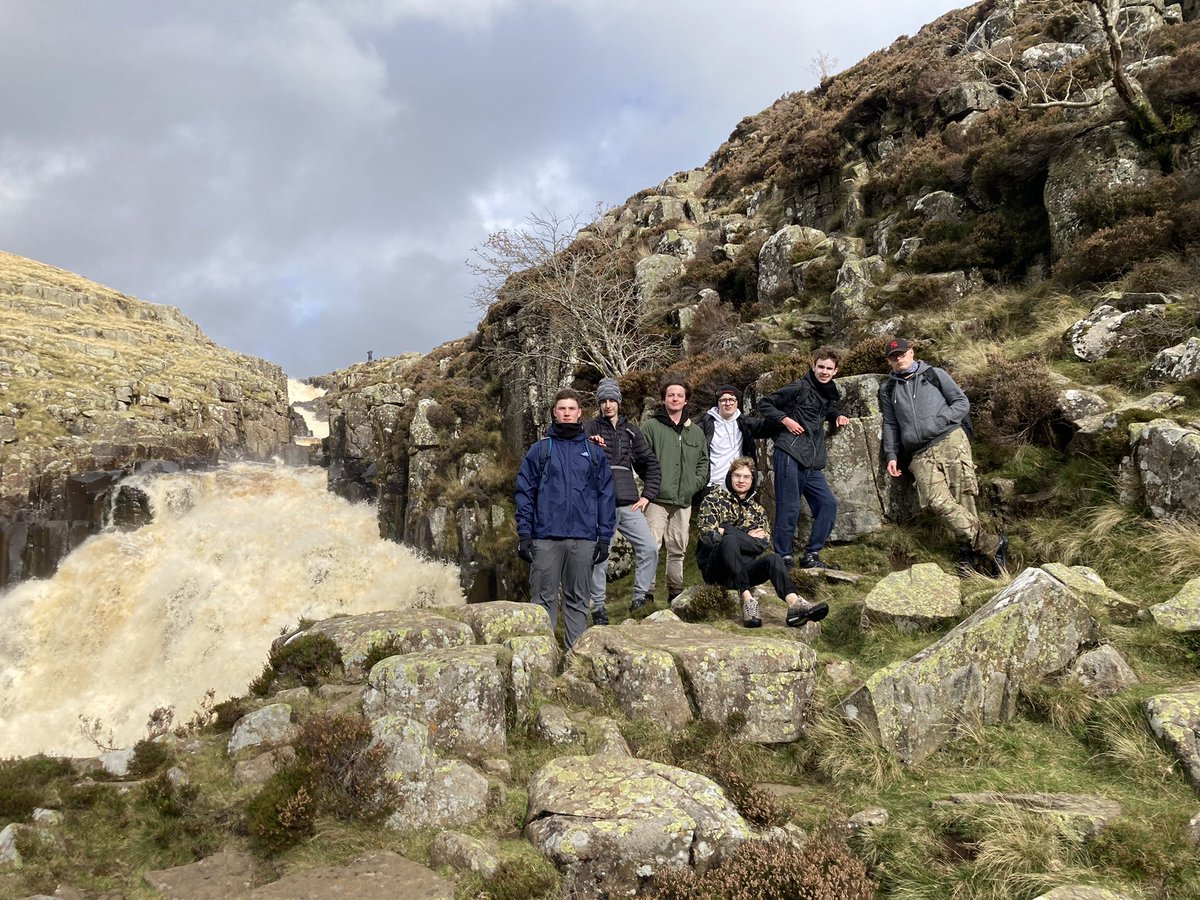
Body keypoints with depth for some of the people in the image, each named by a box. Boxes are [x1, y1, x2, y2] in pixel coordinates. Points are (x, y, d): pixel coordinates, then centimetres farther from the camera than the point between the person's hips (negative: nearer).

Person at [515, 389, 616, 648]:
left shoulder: (594, 453, 10)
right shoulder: (539, 450, 6)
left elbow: (606, 497, 7)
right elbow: (525, 493, 3)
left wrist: (604, 538, 1)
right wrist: (524, 534, -5)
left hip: (583, 538, 1)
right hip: (546, 537, -1)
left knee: (578, 600, 8)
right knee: (543, 598, 1)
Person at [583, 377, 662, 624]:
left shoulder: (631, 431, 16)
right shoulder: (591, 428, 6)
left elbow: (651, 464, 19)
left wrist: (647, 495, 8)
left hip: (628, 502, 3)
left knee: (649, 548, -6)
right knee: (599, 556, -2)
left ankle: (640, 599, 6)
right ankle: (598, 608, 9)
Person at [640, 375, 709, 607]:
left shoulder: (696, 432, 16)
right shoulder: (651, 427, 1)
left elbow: (704, 462, 19)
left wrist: (695, 483, 4)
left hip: (684, 501, 5)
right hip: (658, 499, -4)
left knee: (678, 550, 11)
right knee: (651, 546, -11)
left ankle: (676, 593, 22)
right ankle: (645, 594, -7)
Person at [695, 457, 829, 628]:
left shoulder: (757, 510, 20)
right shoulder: (713, 500, 8)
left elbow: (765, 542, 5)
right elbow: (707, 534, -8)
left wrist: (727, 531, -9)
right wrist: (749, 538, -6)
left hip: (743, 569, 4)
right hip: (716, 568, -3)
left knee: (773, 558, -26)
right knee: (729, 541, -35)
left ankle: (794, 603, -50)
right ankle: (747, 599, -42)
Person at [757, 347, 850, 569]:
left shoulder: (830, 395, 18)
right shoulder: (799, 388, -3)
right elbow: (764, 404, -2)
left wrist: (838, 418, 16)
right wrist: (785, 419, -13)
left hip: (811, 464, 8)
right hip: (789, 455, -8)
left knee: (828, 504, 3)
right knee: (789, 508, -7)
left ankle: (811, 555, 11)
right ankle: (784, 558, 1)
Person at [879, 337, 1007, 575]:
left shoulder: (934, 374, 14)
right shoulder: (888, 389, 21)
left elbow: (962, 402, 11)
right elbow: (890, 425, 23)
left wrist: (942, 420, -6)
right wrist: (891, 455, 11)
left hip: (950, 440, -1)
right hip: (920, 454, 1)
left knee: (962, 498, -14)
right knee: (937, 501, -20)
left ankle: (968, 553, -4)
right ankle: (992, 544, -16)